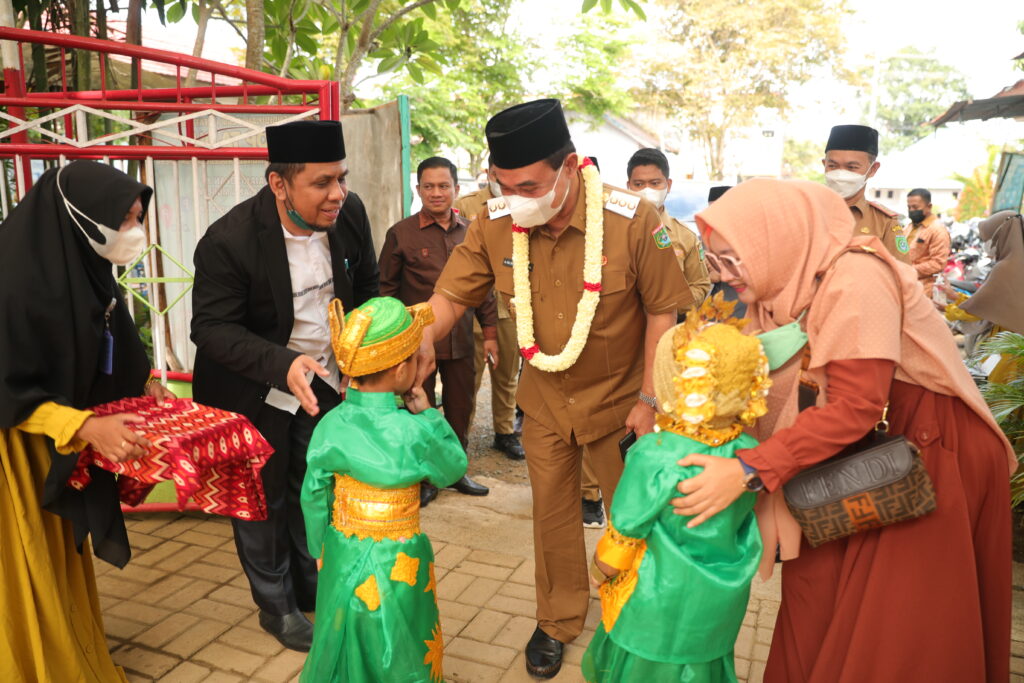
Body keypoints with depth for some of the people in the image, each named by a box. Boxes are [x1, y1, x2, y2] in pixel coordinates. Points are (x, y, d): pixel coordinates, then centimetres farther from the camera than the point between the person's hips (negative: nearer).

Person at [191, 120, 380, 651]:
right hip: (255, 395, -4)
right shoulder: (228, 241, -27)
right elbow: (212, 327, -24)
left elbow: (365, 288, 3)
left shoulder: (349, 214, -12)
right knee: (264, 502, 12)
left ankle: (313, 587, 43)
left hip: (325, 382, 5)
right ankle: (276, 607, 35)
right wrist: (284, 365, -38)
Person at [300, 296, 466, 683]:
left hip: (343, 554, 4)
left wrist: (321, 549, 13)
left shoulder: (331, 426, -14)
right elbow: (453, 470, -8)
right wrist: (428, 413, -6)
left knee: (343, 642, 26)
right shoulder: (413, 432, -27)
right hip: (395, 561, -4)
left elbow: (314, 497, -3)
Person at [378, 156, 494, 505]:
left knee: (460, 409, 14)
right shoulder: (401, 233, -4)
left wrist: (489, 332, 9)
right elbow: (386, 289, 1)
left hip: (460, 341, 3)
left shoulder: (470, 232, 5)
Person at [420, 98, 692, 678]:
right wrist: (423, 338, -32)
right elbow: (451, 295, -10)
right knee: (553, 515, 17)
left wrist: (649, 400, -14)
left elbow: (663, 311, -15)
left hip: (618, 401, -2)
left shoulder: (633, 221, -23)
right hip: (546, 401, 3)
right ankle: (558, 622, 40)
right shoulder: (495, 227, -15)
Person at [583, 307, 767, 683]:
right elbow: (738, 522, 3)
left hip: (658, 602, -4)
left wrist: (600, 569, 2)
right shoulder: (750, 452, -14)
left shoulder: (654, 455, -29)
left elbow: (624, 532, -17)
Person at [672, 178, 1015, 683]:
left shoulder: (855, 280, -26)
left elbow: (856, 405, -30)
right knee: (817, 591, 10)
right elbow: (773, 394, -3)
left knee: (896, 624, 5)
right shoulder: (785, 286, -3)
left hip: (932, 452, -7)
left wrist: (748, 470, -33)